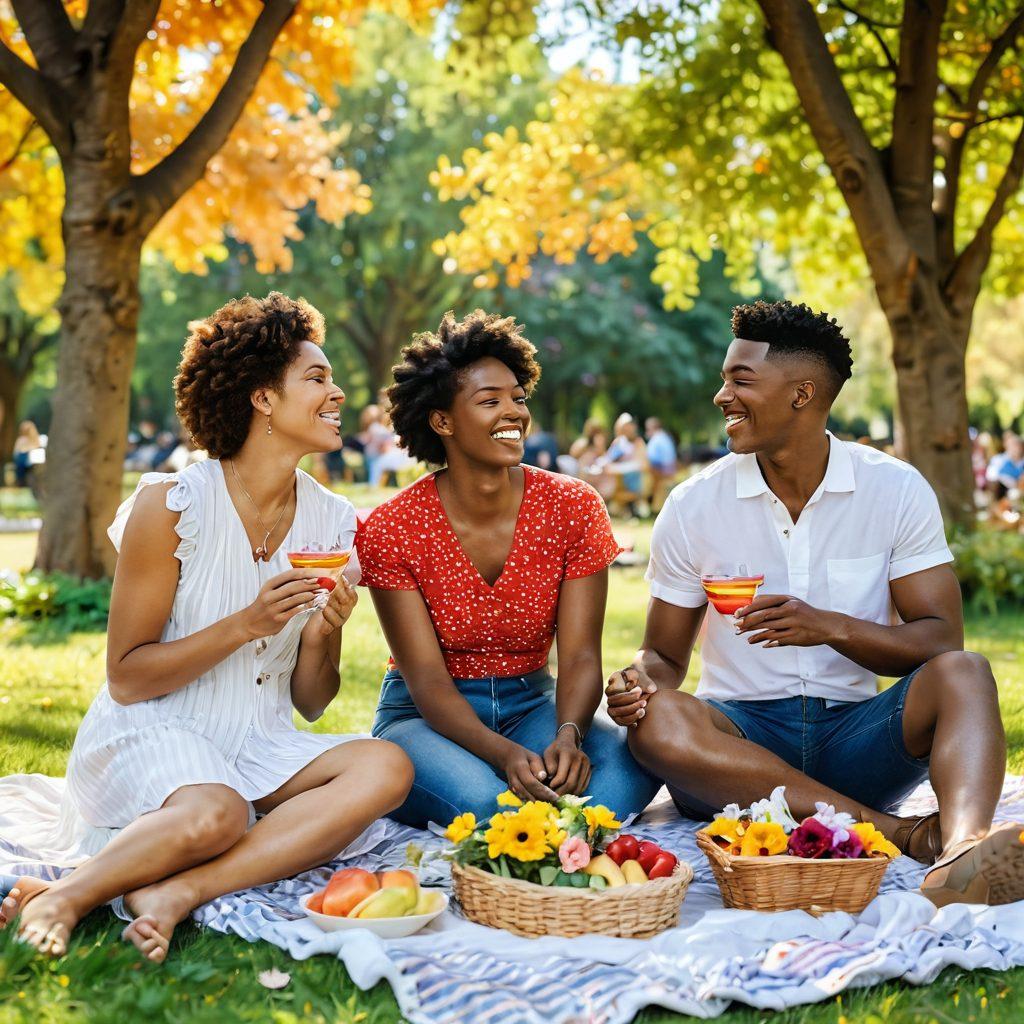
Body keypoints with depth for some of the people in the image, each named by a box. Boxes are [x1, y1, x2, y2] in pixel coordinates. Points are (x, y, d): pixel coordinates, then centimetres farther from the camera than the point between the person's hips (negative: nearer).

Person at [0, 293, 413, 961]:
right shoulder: (173, 505, -10)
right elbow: (126, 679, -8)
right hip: (147, 737, -5)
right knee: (214, 815, -38)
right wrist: (246, 625, -19)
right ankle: (70, 896, -14)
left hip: (258, 751, 6)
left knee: (386, 768, -24)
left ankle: (179, 891, -26)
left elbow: (310, 704, 9)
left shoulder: (334, 523, 4)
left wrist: (324, 635, -13)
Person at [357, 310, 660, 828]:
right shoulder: (390, 530, -13)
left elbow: (580, 656, -10)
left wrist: (568, 735, -32)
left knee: (628, 774, -29)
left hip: (532, 703, 3)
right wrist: (502, 753, -35)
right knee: (481, 799, -37)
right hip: (428, 714, -3)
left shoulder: (573, 507, -7)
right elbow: (427, 679, -17)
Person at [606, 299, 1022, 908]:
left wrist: (832, 627, -23)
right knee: (658, 722, -32)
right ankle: (909, 835, -33)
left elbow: (942, 642, -5)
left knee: (964, 675, -26)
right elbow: (666, 657, 8)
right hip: (743, 738, 0)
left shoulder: (897, 490, 1)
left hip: (856, 735, 0)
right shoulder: (694, 508, 2)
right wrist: (639, 682, -18)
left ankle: (963, 849, -54)